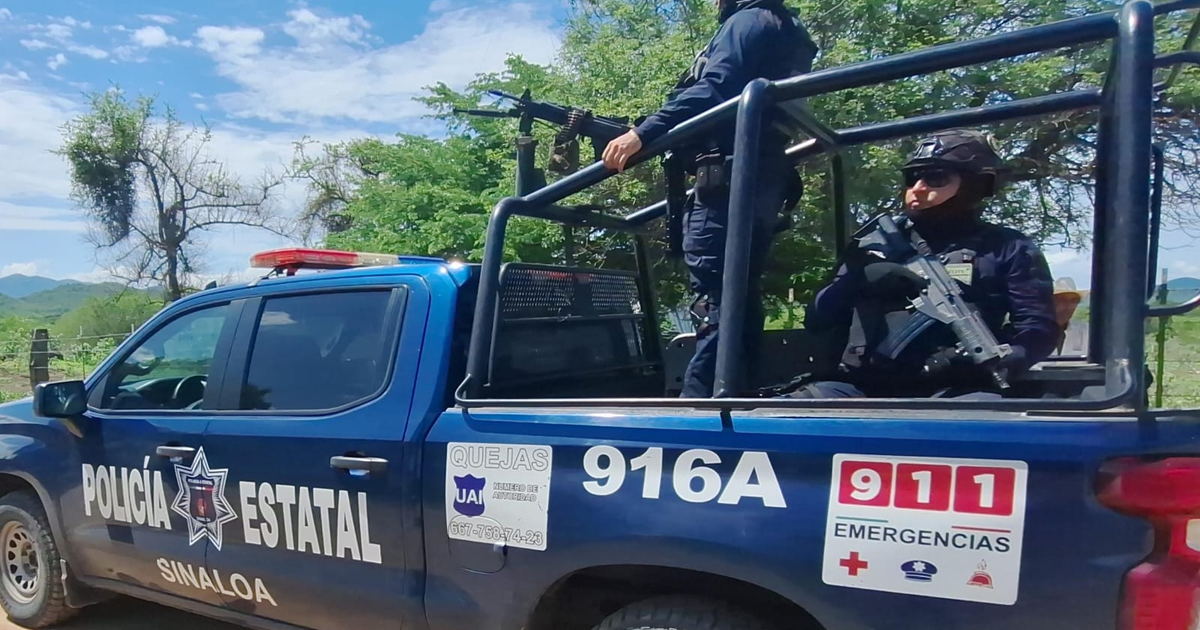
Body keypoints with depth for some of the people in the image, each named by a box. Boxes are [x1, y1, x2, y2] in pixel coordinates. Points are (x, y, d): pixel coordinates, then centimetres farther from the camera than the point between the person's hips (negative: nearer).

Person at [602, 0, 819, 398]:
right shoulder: (786, 33, 30)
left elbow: (715, 89, -16)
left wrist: (642, 133, -24)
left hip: (730, 181, -10)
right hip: (764, 184, 10)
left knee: (714, 305, -16)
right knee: (739, 301, 9)